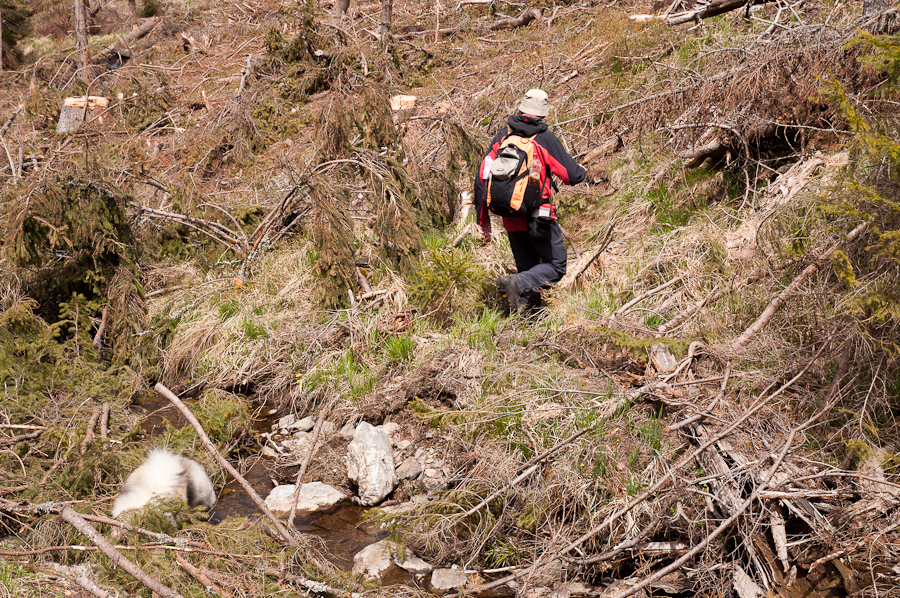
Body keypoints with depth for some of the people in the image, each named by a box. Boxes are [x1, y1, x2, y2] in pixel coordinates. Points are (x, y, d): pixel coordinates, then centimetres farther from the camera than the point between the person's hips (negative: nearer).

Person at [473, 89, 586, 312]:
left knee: (528, 269, 17)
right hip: (538, 217, -5)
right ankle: (516, 283, -18)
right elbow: (573, 176, -5)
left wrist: (483, 218, 9)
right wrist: (581, 169, 20)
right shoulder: (545, 138, -9)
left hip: (511, 219, 5)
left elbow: (482, 177, 3)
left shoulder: (502, 136, 4)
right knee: (556, 267, 5)